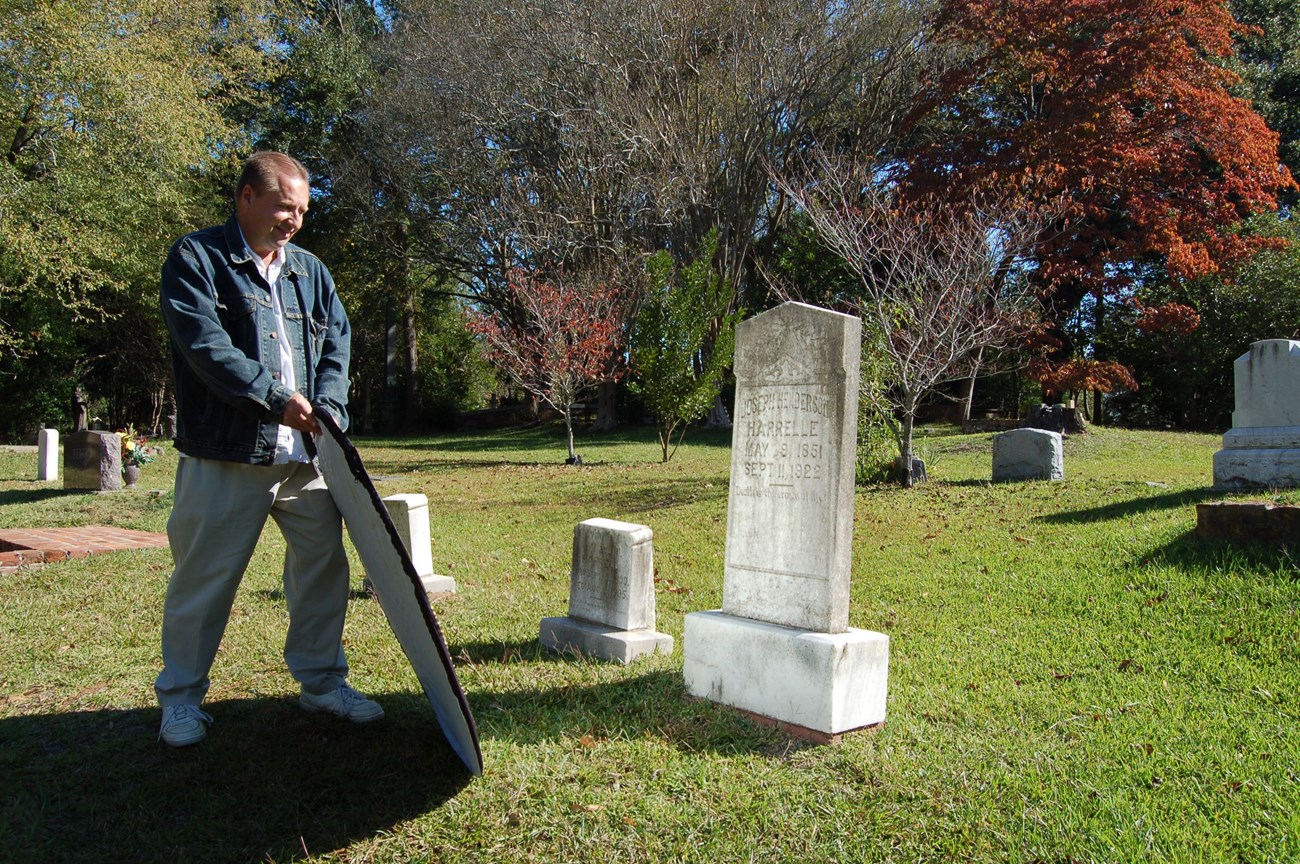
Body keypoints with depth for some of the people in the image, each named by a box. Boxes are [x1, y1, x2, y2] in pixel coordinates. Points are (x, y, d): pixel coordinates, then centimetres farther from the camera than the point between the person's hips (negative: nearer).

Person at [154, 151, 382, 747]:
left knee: (323, 563, 8)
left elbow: (338, 340, 12)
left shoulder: (310, 270, 16)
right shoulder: (197, 259, -2)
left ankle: (322, 681, 24)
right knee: (205, 575, 3)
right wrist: (276, 399, -16)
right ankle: (180, 696, 21)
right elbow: (205, 345, -13)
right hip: (226, 456, -5)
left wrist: (327, 404, -5)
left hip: (305, 453, 6)